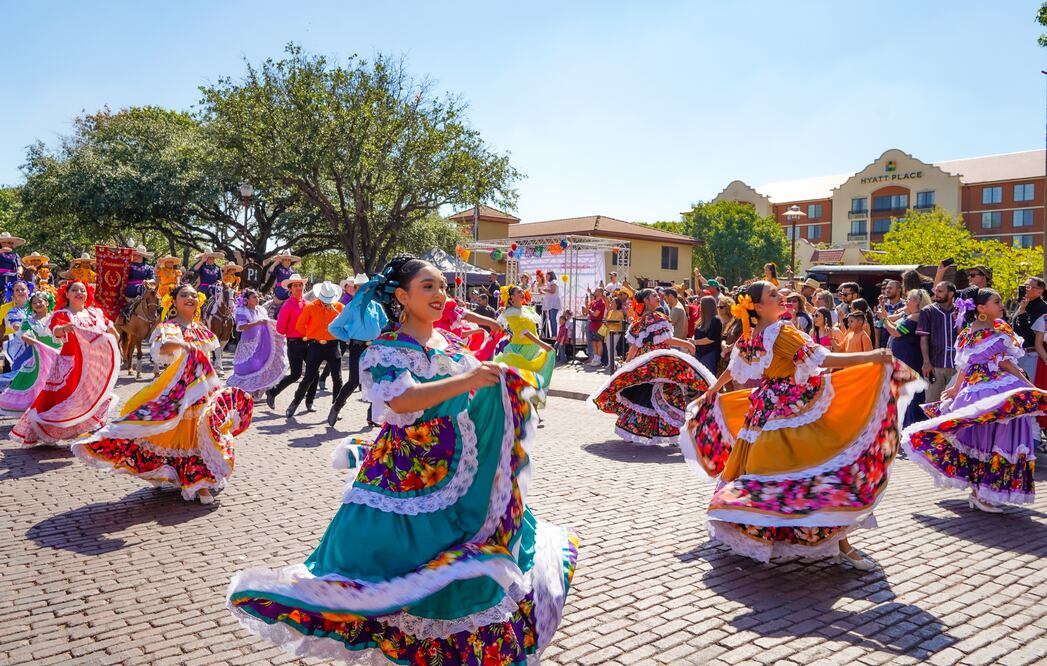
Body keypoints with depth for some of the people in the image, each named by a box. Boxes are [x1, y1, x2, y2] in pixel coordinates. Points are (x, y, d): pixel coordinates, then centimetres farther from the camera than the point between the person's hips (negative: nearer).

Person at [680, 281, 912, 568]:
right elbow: (822, 359, -21)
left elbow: (732, 370, 21)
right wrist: (871, 357, -22)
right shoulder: (781, 331, -16)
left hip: (764, 410, 8)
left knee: (762, 474, 17)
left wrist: (712, 392, 38)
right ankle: (841, 545, -3)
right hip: (796, 411, -8)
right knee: (828, 466, -5)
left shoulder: (748, 338, 7)